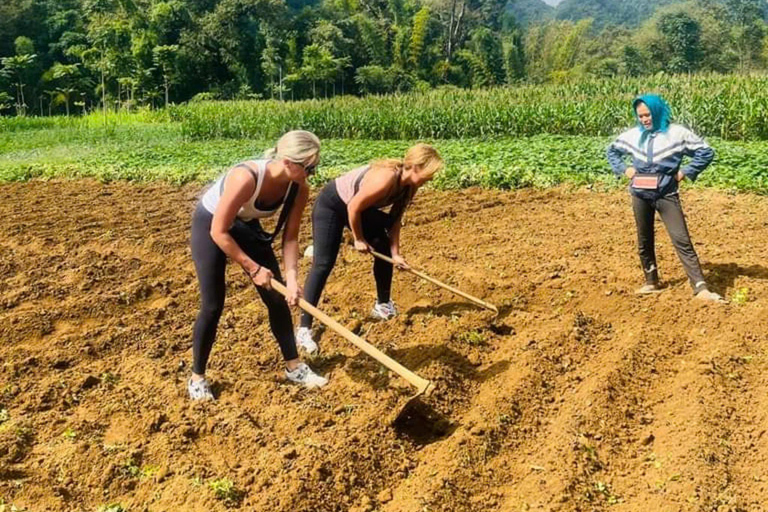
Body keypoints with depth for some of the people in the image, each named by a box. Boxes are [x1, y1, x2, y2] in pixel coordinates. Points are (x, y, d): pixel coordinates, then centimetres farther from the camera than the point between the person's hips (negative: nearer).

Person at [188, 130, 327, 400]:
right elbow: (219, 232, -30)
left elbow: (290, 237, -11)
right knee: (213, 305, -7)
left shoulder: (299, 189, -21)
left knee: (277, 297, 2)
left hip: (246, 225, 6)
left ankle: (293, 366, 17)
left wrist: (292, 278, -23)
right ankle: (197, 377, 13)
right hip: (209, 225, -5)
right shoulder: (246, 178, -39)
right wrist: (253, 269, -24)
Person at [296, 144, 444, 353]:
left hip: (359, 208, 9)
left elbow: (395, 218, 1)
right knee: (323, 264, -15)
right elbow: (353, 207, -28)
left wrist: (395, 253, -4)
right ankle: (304, 329, -14)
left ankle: (383, 305, 26)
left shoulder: (408, 185, -8)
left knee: (385, 249, 9)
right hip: (331, 205, -9)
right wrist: (359, 239, -14)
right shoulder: (386, 178, -36)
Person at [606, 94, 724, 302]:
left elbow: (706, 151, -1)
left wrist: (686, 172, -8)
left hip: (667, 196, -3)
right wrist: (623, 169, 6)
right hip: (640, 196, 4)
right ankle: (651, 283, 27)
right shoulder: (633, 135, 4)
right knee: (644, 242, 12)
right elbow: (612, 150, 21)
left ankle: (700, 288, -11)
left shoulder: (677, 133, -5)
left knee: (682, 240, -9)